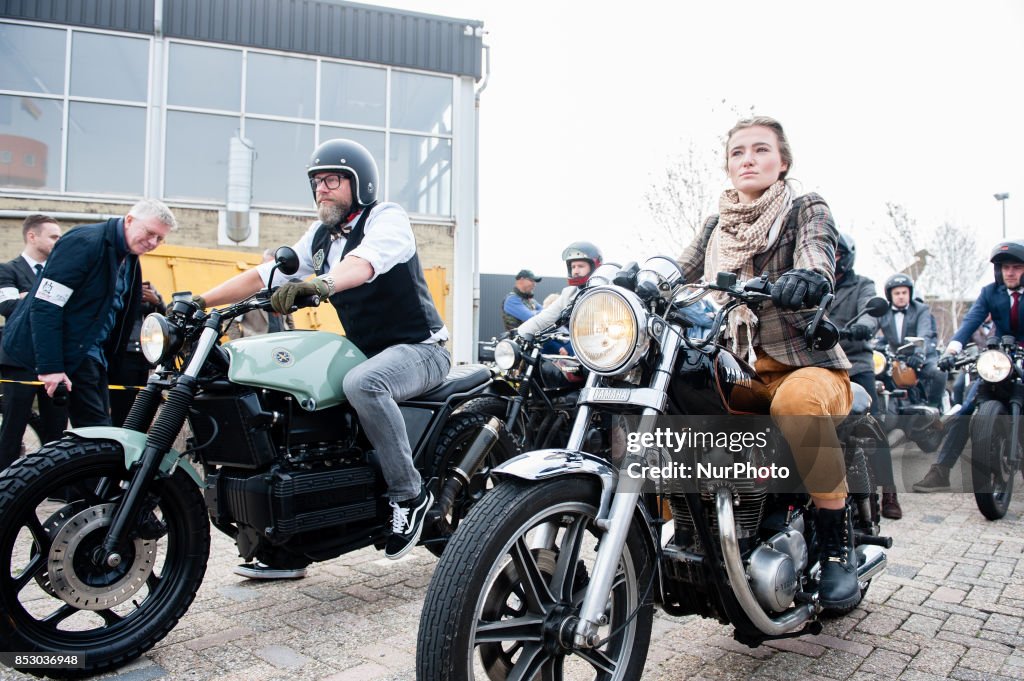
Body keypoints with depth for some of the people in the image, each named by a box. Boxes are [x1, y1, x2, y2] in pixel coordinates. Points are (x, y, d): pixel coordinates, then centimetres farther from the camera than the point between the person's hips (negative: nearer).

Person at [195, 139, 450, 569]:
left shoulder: (387, 218, -10)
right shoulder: (319, 237, 13)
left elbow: (363, 263, -33)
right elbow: (262, 275, 7)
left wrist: (318, 284, -52)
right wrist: (199, 301, -4)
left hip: (418, 348, -8)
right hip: (365, 351, 8)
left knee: (361, 384, -38)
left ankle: (409, 494, -22)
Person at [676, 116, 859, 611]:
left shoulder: (807, 209, 4)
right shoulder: (716, 226, 18)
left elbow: (817, 253, -18)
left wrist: (809, 276, -42)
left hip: (804, 365, -4)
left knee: (798, 400, -38)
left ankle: (838, 539, -18)